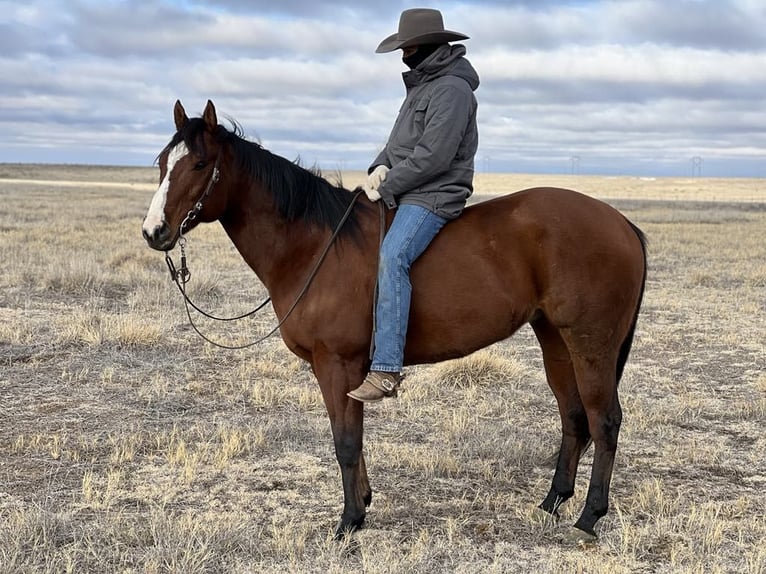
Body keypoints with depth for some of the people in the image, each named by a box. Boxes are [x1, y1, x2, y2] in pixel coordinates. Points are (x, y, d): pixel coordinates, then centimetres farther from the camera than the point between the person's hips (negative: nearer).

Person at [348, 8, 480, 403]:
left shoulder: (451, 89, -13)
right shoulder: (422, 83, 18)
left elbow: (432, 156, -21)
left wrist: (387, 187, -16)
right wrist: (381, 167, 2)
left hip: (434, 195, -11)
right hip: (406, 191, 11)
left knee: (391, 256, -32)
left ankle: (386, 369, -37)